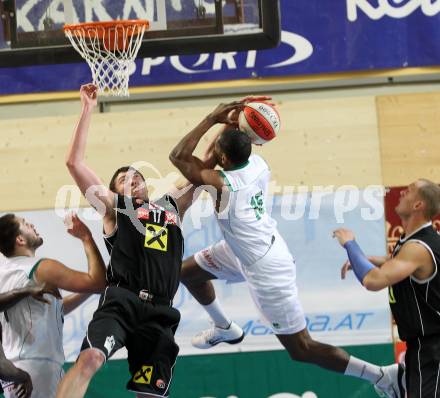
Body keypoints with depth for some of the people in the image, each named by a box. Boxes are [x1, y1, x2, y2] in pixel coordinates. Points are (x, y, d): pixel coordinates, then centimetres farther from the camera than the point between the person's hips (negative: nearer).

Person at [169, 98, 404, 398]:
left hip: (267, 270, -9)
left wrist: (212, 119, -25)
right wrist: (233, 124, -4)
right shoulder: (258, 164, -9)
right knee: (188, 271, 22)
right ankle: (225, 328, 44)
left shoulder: (222, 183, -31)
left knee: (301, 350, -1)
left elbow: (178, 156, -26)